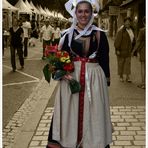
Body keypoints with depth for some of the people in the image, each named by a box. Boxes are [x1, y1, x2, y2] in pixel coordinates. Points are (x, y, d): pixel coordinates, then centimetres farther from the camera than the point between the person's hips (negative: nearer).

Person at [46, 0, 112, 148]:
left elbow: (104, 59, 2)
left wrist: (106, 80, 0)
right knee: (70, 111, 6)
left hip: (94, 77, 0)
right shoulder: (68, 34, 3)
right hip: (71, 76, 1)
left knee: (92, 112, 6)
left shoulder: (99, 34, 1)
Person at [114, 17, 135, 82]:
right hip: (121, 50, -6)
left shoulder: (131, 30, 9)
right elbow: (117, 41, -14)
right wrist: (117, 50, -16)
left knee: (128, 63, 2)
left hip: (128, 50, 6)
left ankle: (127, 77, 4)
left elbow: (133, 40, 17)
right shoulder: (121, 31, -13)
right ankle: (121, 76, 16)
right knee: (121, 63, 5)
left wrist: (132, 49, 13)